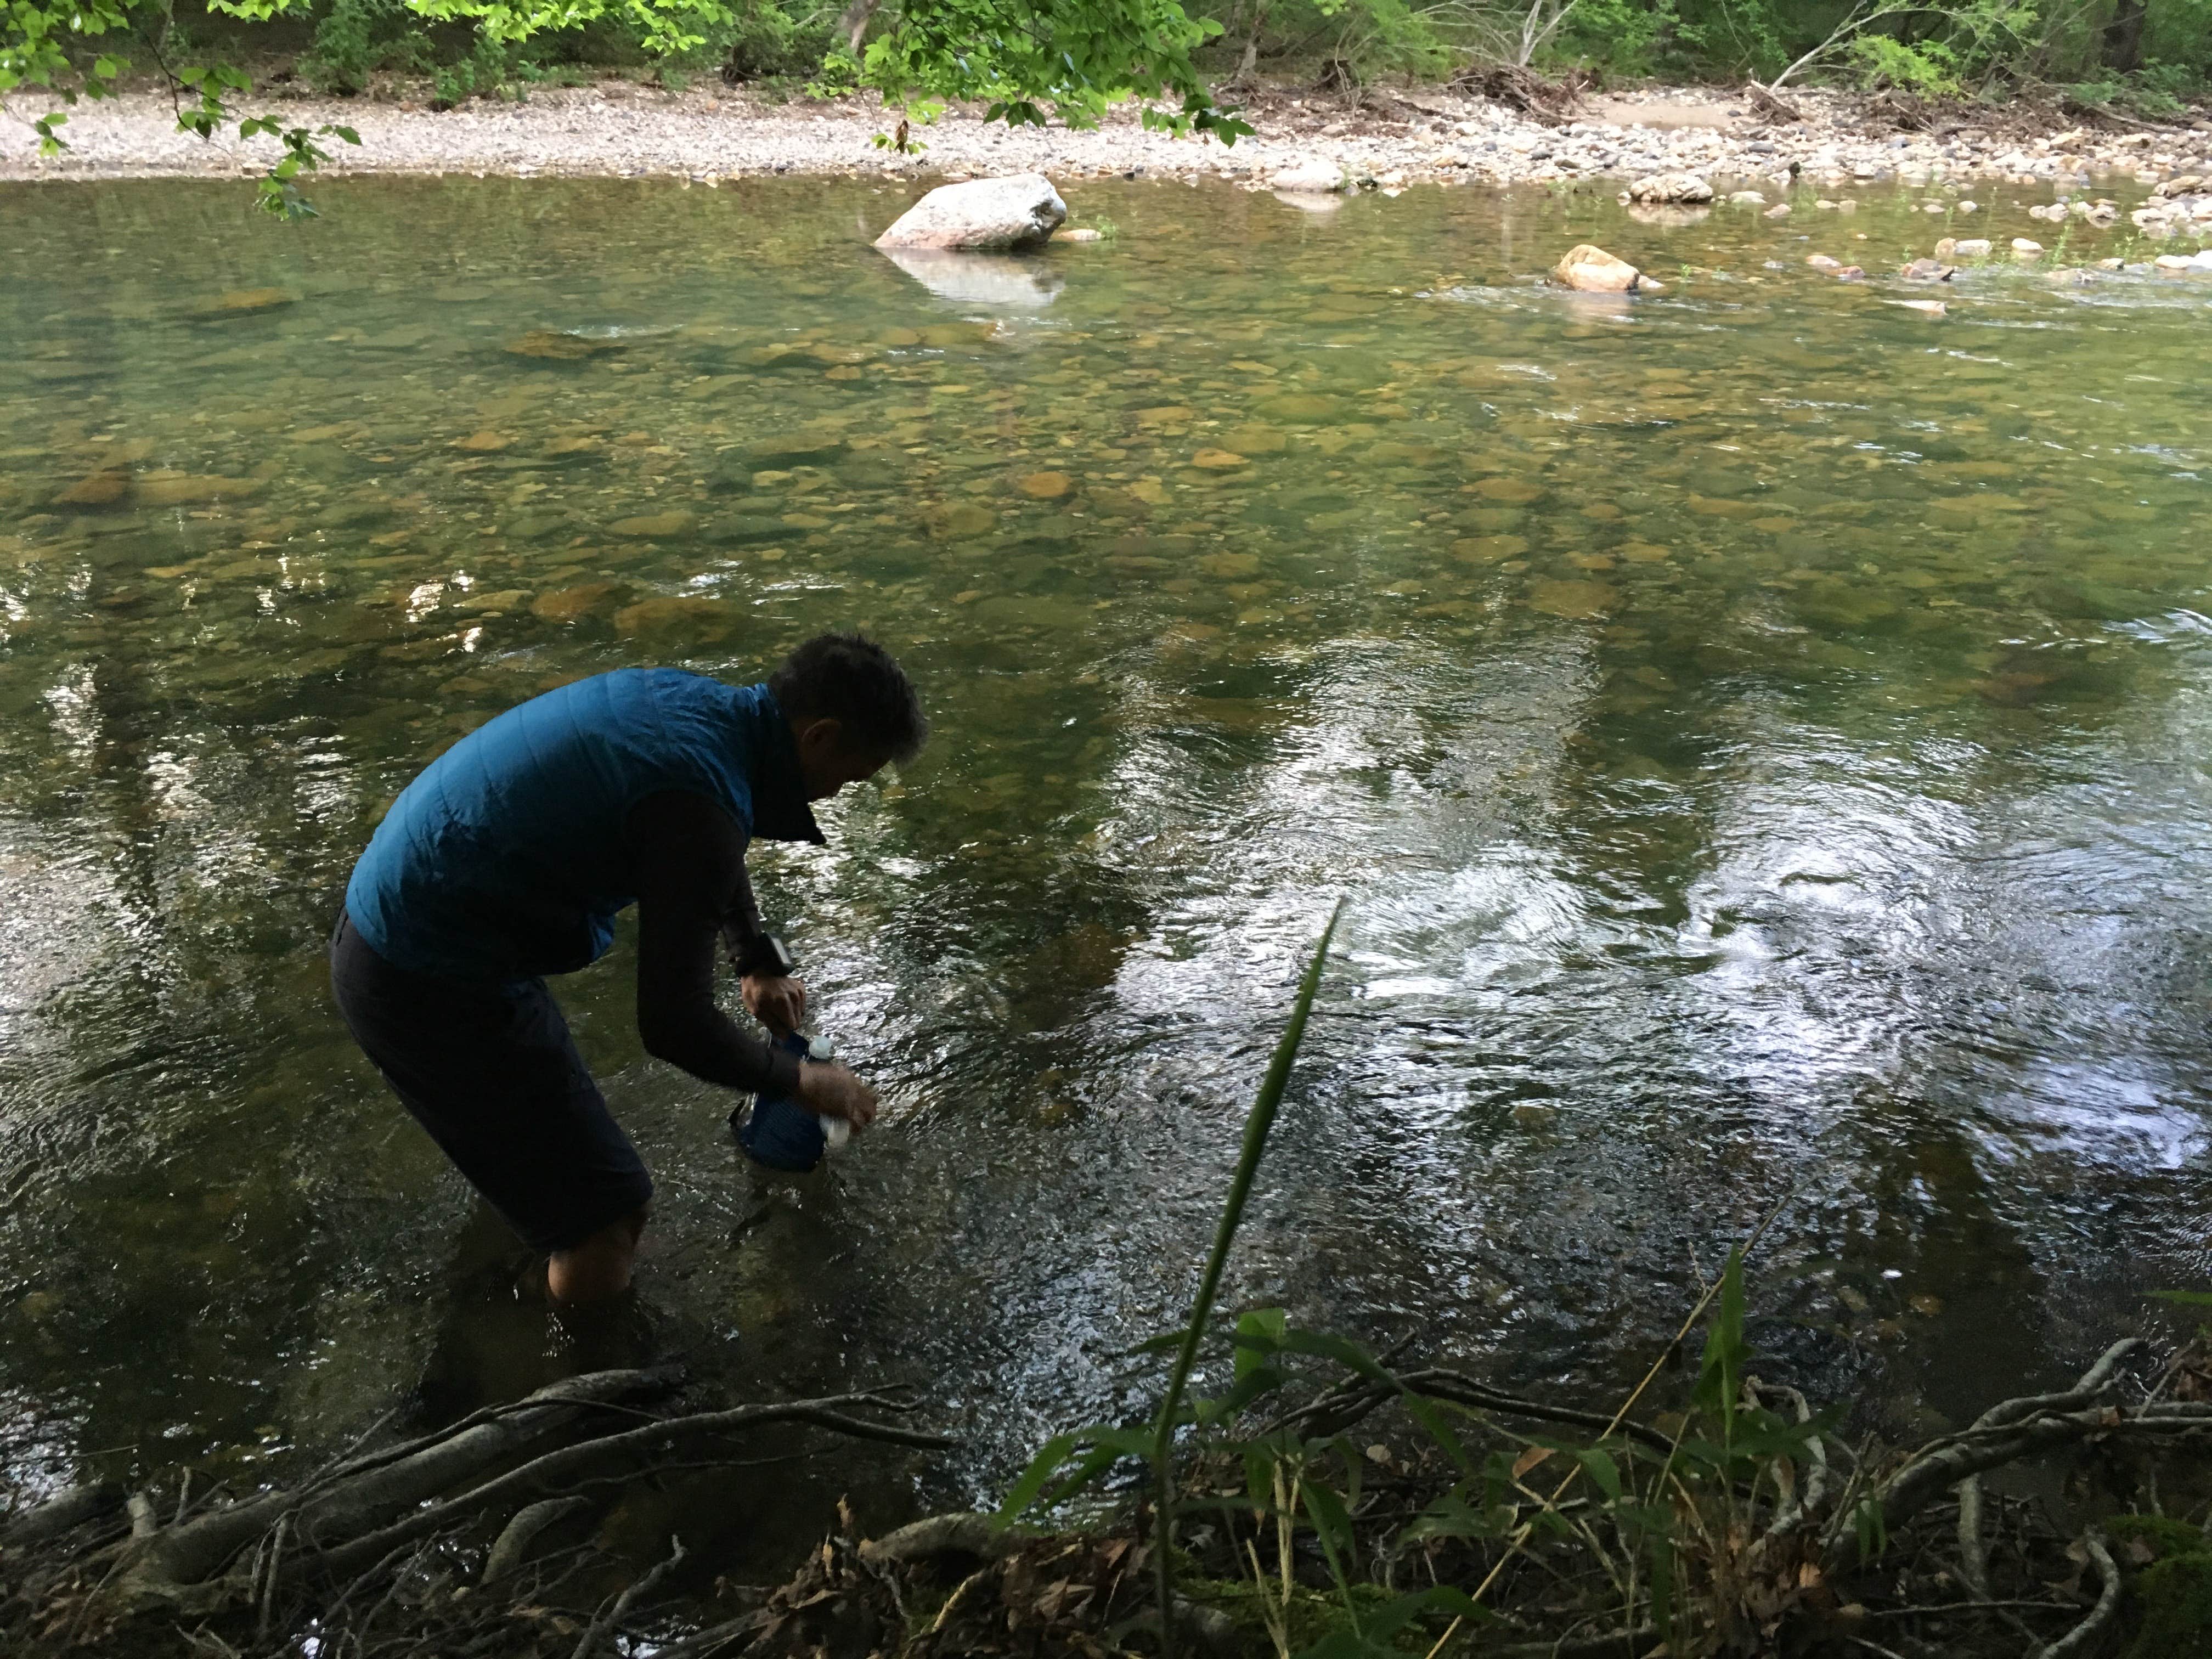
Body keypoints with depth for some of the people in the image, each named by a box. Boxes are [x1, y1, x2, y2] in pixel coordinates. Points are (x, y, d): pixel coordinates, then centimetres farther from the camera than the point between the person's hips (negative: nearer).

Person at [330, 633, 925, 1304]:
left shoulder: (683, 696, 1)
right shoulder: (700, 802, -27)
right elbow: (675, 1024, -22)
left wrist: (760, 963, 27)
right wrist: (800, 1081, -6)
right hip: (436, 989, -10)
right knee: (606, 1232, -3)